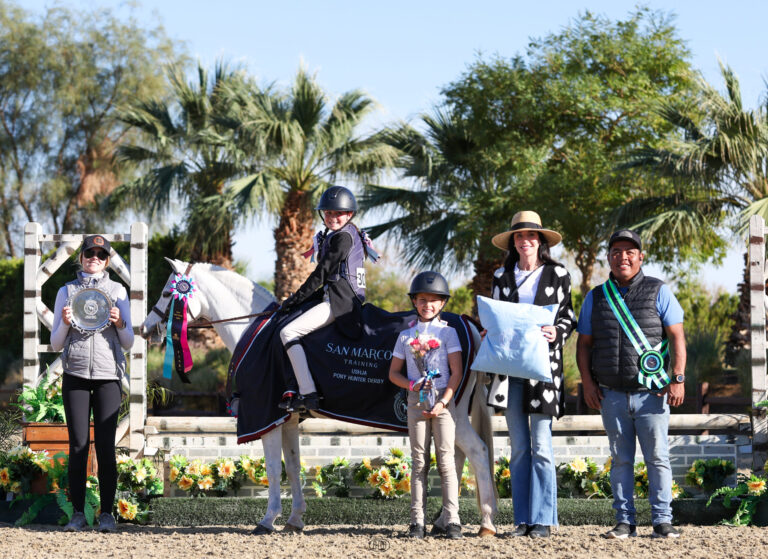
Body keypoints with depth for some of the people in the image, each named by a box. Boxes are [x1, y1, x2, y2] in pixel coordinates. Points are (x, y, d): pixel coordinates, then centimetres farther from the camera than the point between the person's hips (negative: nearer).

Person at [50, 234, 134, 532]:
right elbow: (55, 344, 11)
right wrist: (65, 323, -8)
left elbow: (128, 343, 10)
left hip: (108, 375, 0)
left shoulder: (117, 291, 11)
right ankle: (78, 513, 0)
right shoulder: (66, 291, 12)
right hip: (75, 374, 0)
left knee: (105, 446, -4)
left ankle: (106, 513, 0)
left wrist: (119, 324, -9)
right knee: (78, 445, -3)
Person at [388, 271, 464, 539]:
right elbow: (393, 372, 11)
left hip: (443, 401, -2)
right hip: (416, 402, 2)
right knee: (419, 462, 3)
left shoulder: (447, 332, 3)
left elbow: (456, 372, -2)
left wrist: (443, 402, -12)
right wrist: (411, 385, -9)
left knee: (446, 460, -5)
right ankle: (417, 521, 4)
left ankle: (452, 520, -5)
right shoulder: (406, 335, 9)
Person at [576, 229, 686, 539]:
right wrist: (587, 382, 1)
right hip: (612, 395, 2)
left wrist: (678, 379, -9)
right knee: (620, 459, 4)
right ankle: (625, 522, 8)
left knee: (657, 458, -3)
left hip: (651, 394, -2)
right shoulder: (596, 298, 11)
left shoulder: (658, 292, 4)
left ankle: (662, 521, -1)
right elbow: (584, 343, 13)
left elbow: (677, 337, 0)